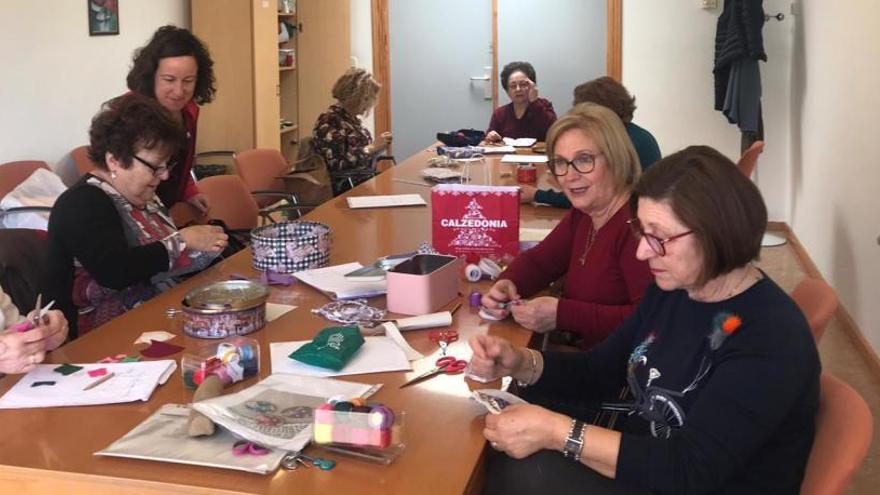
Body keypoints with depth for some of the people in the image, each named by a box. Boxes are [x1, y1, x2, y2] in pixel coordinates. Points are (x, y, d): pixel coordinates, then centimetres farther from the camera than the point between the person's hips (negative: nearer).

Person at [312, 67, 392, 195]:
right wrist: (372, 148, -19)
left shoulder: (352, 118, 11)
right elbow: (337, 166, -22)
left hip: (366, 182, 8)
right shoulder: (329, 121, -14)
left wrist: (377, 147, 3)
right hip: (346, 190, -8)